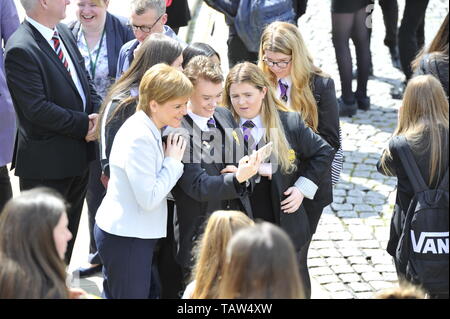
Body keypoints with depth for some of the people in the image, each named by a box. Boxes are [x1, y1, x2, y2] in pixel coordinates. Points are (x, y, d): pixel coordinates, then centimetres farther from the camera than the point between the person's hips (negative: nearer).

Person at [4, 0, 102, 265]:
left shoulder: (64, 33, 5)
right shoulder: (21, 50, -21)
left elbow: (84, 81, 12)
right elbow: (37, 109, -25)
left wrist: (99, 113, -7)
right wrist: (84, 124, -19)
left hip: (79, 155, 9)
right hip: (47, 163, -9)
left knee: (68, 234, 21)